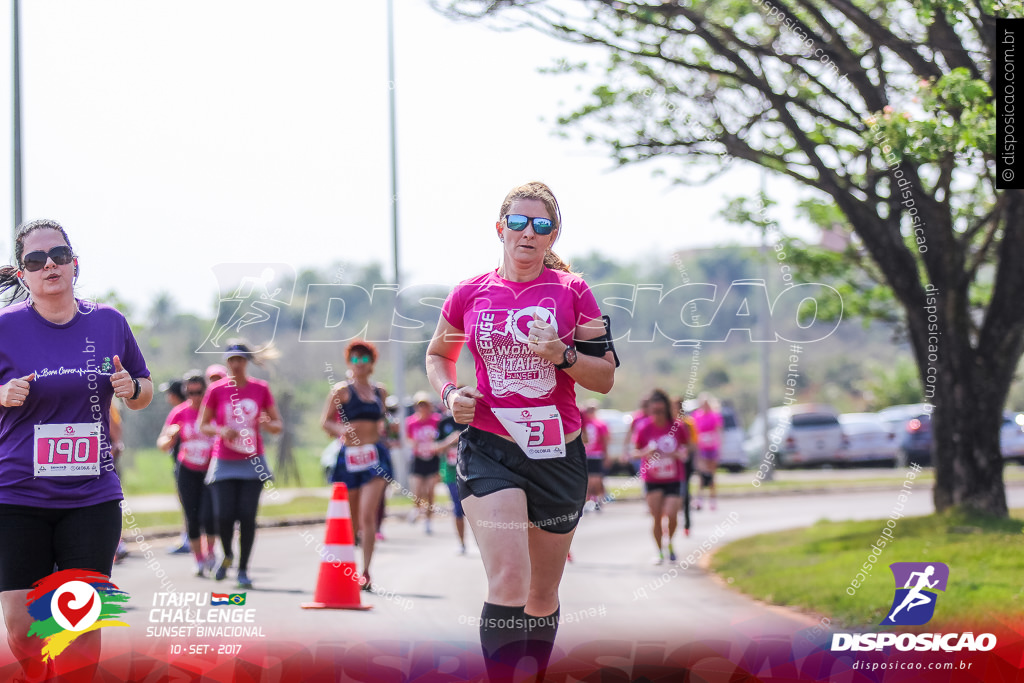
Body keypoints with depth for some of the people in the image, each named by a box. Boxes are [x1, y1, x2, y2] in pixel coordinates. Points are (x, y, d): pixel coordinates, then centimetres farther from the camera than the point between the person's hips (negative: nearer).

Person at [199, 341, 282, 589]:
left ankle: (243, 569, 4)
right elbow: (202, 425, 4)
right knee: (224, 516, -8)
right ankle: (227, 555, 22)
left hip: (252, 461, 0)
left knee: (247, 516, -7)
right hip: (224, 463, 0)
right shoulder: (216, 390, -1)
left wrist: (268, 424, -17)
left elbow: (278, 425, 6)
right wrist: (221, 431, -16)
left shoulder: (261, 389, 2)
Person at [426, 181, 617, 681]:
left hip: (557, 454, 2)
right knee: (508, 583, -20)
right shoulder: (469, 294, 4)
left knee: (543, 596, 12)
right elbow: (437, 355, 21)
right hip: (488, 449, -1)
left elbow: (605, 378, 3)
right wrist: (450, 393, 1)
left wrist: (562, 355, -15)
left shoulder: (572, 292, 1)